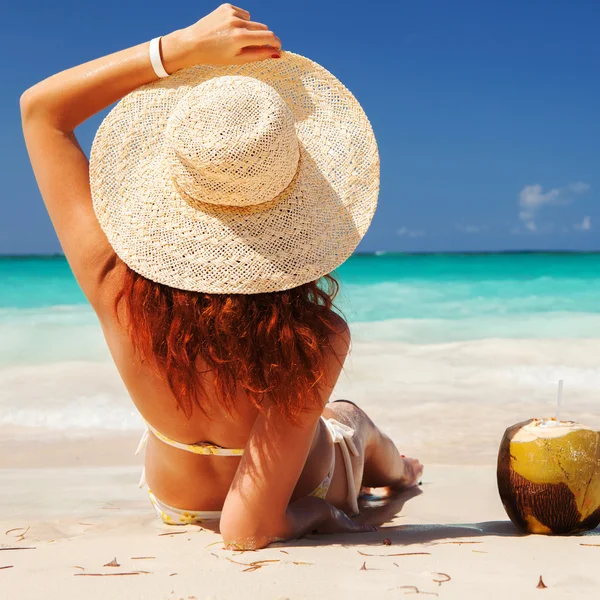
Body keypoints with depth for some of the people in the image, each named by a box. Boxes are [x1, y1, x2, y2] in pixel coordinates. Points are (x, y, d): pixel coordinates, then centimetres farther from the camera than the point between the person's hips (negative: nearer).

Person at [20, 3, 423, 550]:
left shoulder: (118, 295, -37)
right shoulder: (317, 340, -44)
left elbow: (39, 107, -26)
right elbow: (250, 530, -40)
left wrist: (182, 47, -32)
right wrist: (313, 513, -19)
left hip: (176, 502, 3)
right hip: (302, 496, -2)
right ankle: (394, 471, 72)